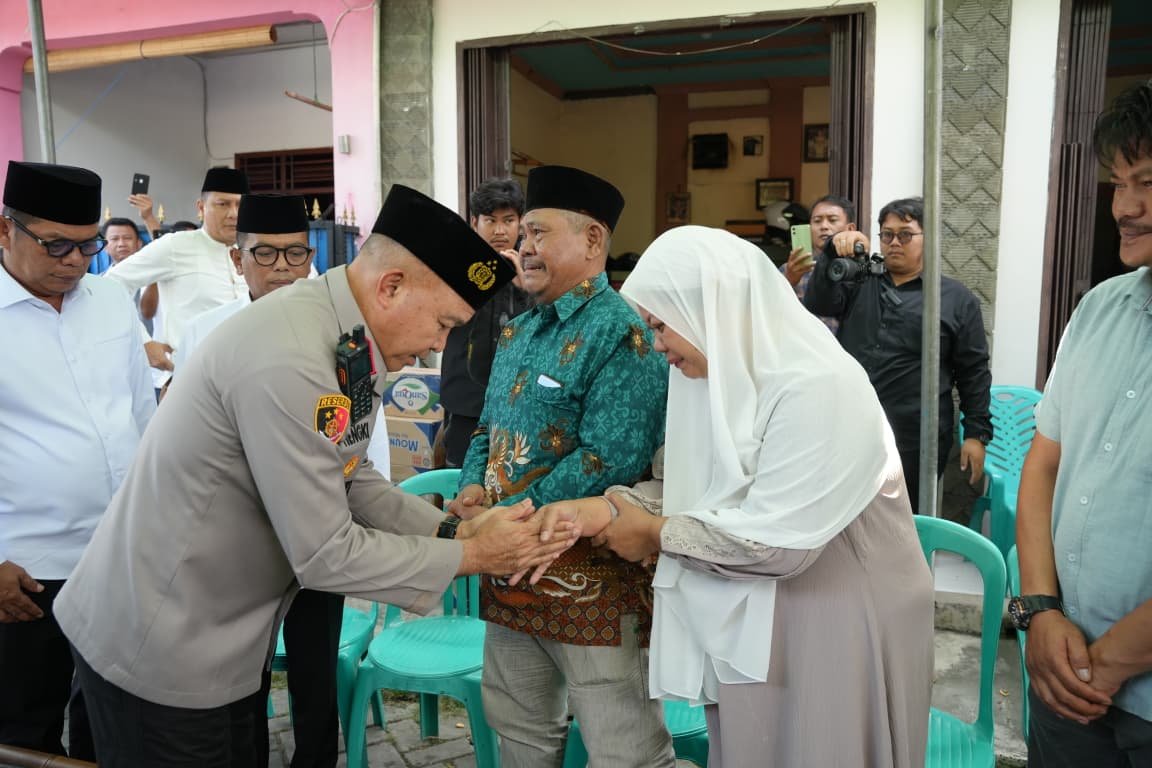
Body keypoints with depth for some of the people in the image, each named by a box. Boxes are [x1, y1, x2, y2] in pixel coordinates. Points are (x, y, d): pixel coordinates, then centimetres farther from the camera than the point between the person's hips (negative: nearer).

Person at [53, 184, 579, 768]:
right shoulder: (287, 362, -30)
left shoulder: (348, 342, -3)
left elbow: (350, 481, 5)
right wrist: (471, 556, -16)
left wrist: (455, 530, -6)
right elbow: (326, 556, -26)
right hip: (155, 644, -8)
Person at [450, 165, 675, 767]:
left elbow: (609, 461, -24)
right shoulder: (517, 332, 12)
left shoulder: (621, 335, -15)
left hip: (592, 571, -8)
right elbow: (488, 428, 18)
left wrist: (506, 516, -20)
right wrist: (472, 488, -3)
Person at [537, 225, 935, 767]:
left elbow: (778, 540, -28)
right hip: (751, 621, 8)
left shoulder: (816, 385, -24)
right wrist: (605, 508, -11)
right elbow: (698, 488, 5)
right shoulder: (721, 377, 1)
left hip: (836, 623, -7)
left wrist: (657, 532, -16)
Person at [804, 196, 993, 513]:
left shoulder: (957, 299, 5)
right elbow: (817, 303, -6)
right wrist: (833, 252, -19)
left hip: (915, 440, -2)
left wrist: (977, 433, -2)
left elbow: (974, 372, 3)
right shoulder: (859, 282, 12)